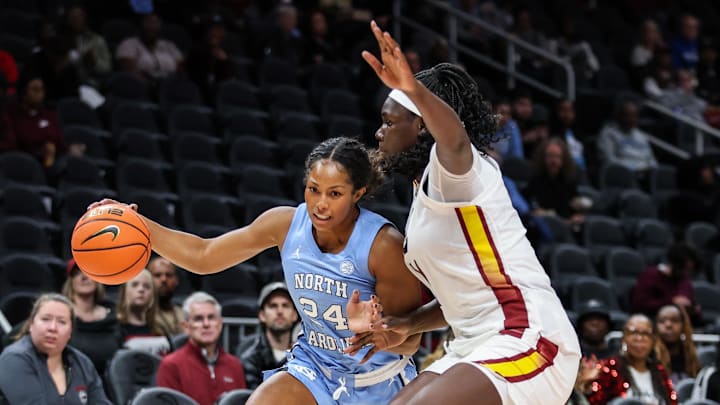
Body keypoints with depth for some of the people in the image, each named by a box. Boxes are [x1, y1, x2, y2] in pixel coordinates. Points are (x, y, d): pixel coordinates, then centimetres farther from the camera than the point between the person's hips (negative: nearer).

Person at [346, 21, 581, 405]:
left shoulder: (455, 169, -7)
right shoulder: (425, 192, 21)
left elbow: (455, 138, -35)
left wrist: (414, 90, -53)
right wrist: (405, 325, 15)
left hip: (528, 344, -10)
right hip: (477, 348, 10)